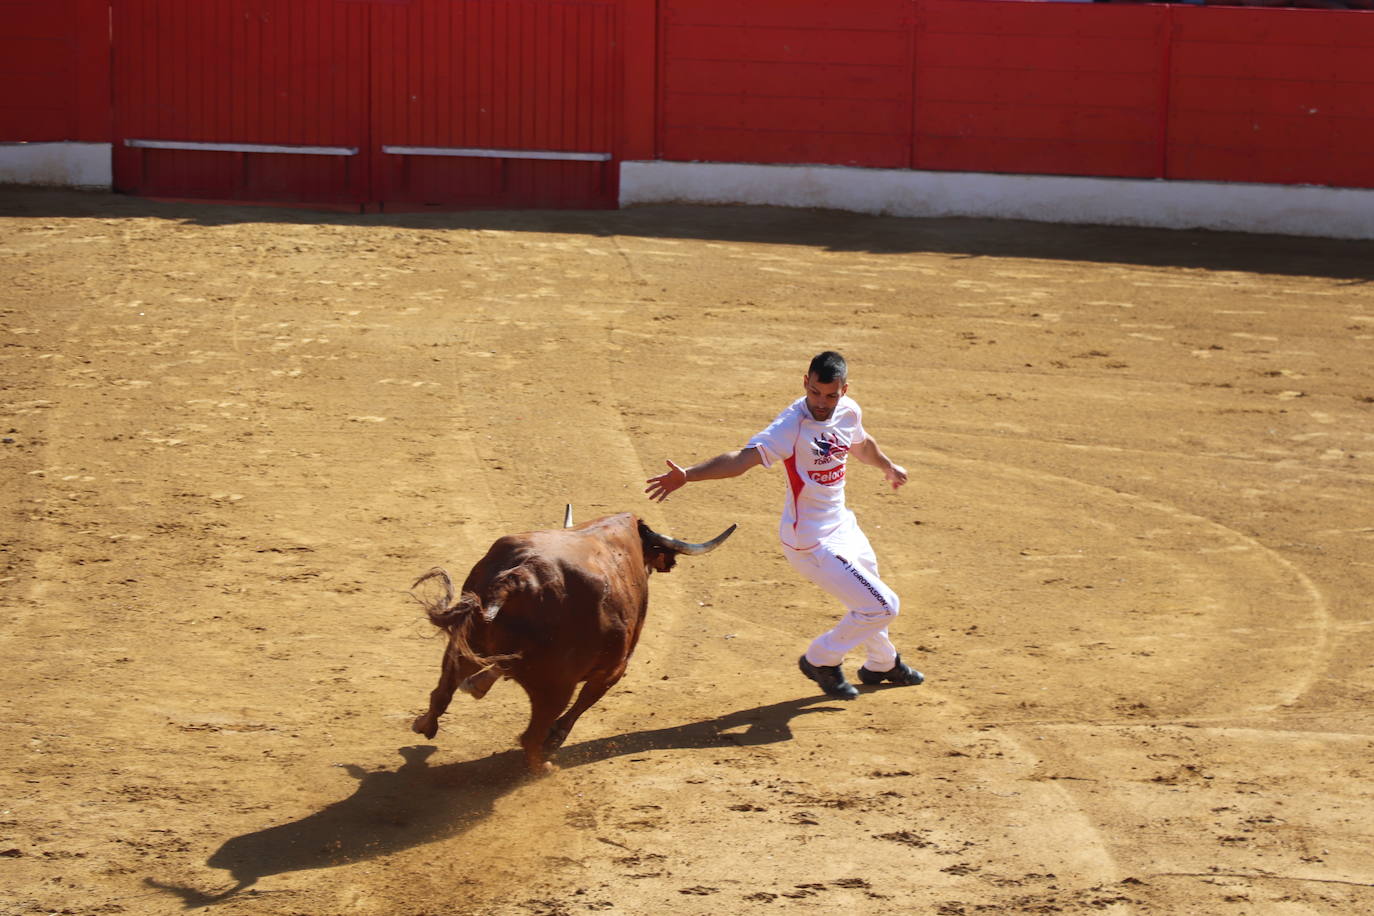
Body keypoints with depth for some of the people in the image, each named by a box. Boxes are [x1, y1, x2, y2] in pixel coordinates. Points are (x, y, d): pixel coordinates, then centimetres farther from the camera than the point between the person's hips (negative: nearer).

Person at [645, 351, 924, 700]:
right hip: (812, 544, -8)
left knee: (869, 602, 28)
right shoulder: (792, 426, -28)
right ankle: (821, 659, 16)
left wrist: (888, 466, 40)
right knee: (883, 606, -6)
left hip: (842, 525, 8)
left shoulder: (849, 412, -5)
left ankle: (883, 664, 56)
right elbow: (744, 457, -41)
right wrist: (687, 475, -56)